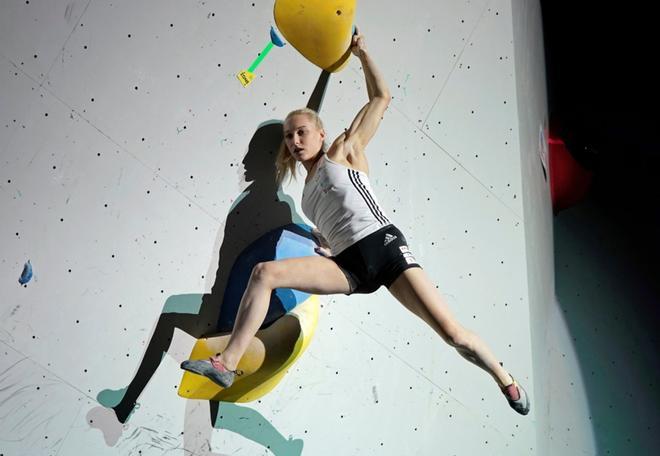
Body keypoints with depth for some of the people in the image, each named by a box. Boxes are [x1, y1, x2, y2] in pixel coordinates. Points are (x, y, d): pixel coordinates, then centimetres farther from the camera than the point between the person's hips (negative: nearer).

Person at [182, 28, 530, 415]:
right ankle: (227, 364, -16)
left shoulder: (344, 151, 10)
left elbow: (381, 98, 10)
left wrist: (361, 52, 14)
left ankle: (506, 380, 16)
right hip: (348, 264, 5)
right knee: (264, 272, -15)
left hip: (384, 246, -5)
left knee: (452, 333, -11)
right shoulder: (308, 188, 24)